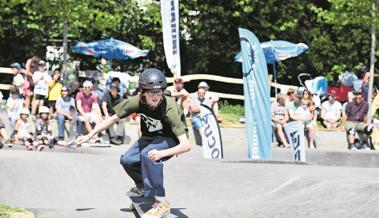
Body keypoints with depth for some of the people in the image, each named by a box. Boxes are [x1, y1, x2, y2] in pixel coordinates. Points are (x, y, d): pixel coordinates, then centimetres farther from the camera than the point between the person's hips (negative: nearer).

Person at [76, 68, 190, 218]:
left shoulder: (169, 109, -36)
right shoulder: (137, 102, -24)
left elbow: (186, 145, -39)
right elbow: (113, 119, -8)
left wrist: (162, 153, -54)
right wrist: (89, 136, -7)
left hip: (171, 138, -6)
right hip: (151, 136, 6)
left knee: (147, 155, -32)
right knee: (127, 160, -11)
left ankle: (162, 203, -23)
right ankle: (143, 186, 23)